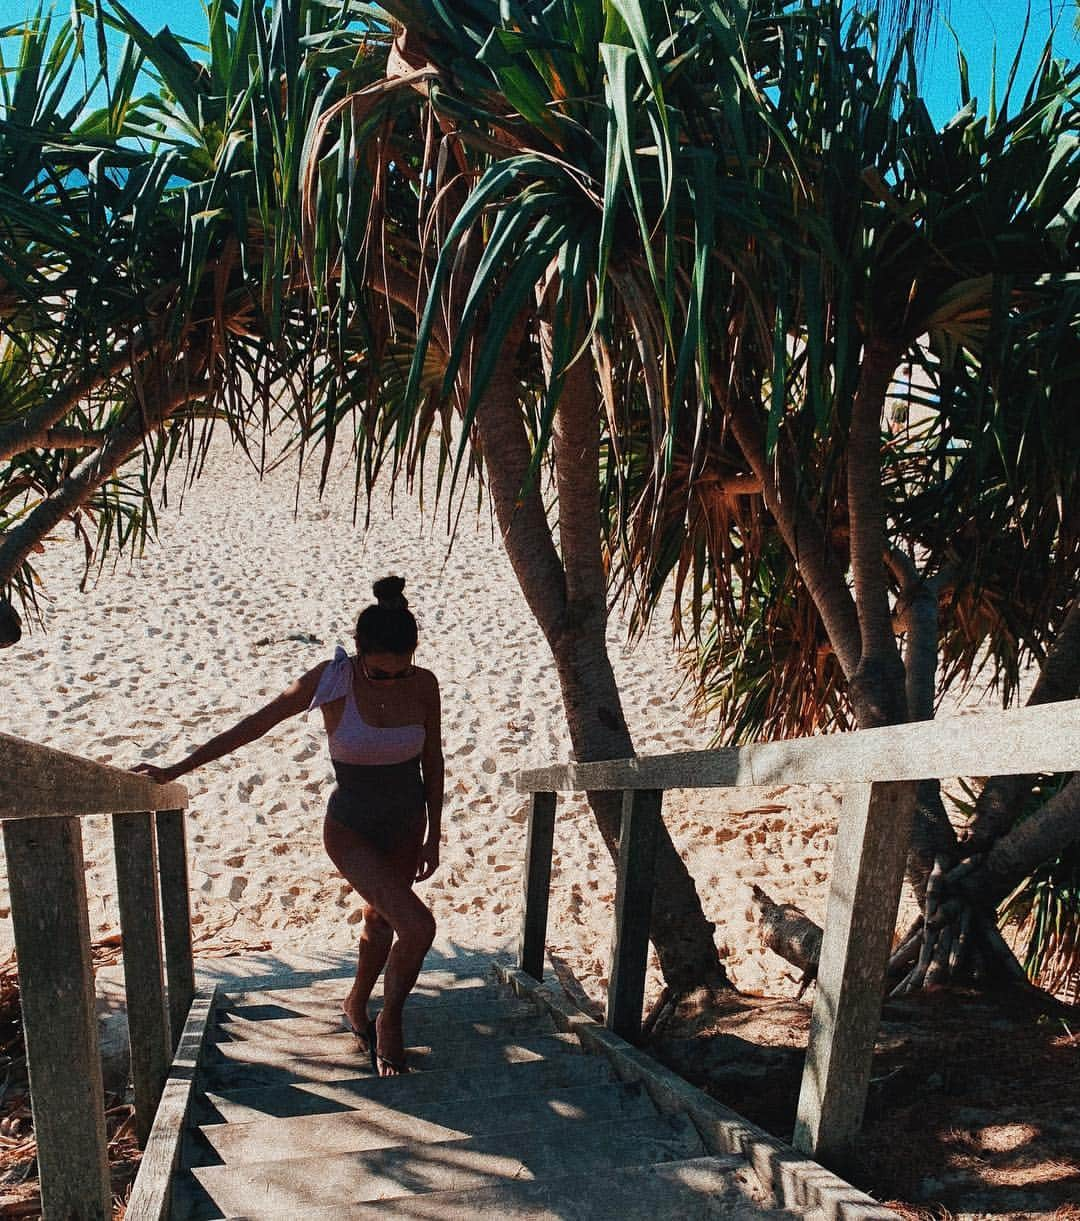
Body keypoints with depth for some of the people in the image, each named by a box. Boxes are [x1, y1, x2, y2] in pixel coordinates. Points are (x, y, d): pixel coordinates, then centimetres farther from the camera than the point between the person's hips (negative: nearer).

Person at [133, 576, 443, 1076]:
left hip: (407, 827, 4)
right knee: (418, 925, -18)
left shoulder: (423, 685, -13)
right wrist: (176, 770, -9)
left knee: (381, 920, 21)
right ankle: (389, 1023, 10)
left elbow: (433, 762, 0)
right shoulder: (331, 680, -22)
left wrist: (433, 836, 3)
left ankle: (357, 1006, 50)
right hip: (351, 830, -4)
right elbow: (252, 726, -12)